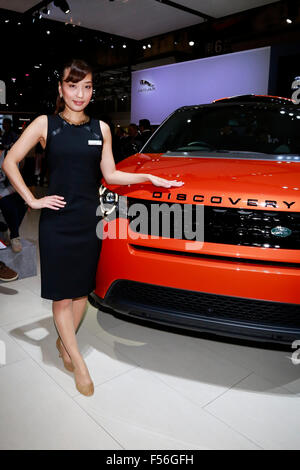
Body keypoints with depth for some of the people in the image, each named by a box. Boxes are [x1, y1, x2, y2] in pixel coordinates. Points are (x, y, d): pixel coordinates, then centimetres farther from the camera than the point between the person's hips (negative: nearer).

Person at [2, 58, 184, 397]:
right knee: (62, 295, 1)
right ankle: (79, 364, 15)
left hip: (90, 221, 3)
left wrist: (149, 177, -1)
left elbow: (110, 174, 9)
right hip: (57, 222, -3)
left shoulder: (100, 128, 9)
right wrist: (32, 200, -6)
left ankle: (64, 343, 34)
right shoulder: (45, 124, 0)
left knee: (82, 289, 12)